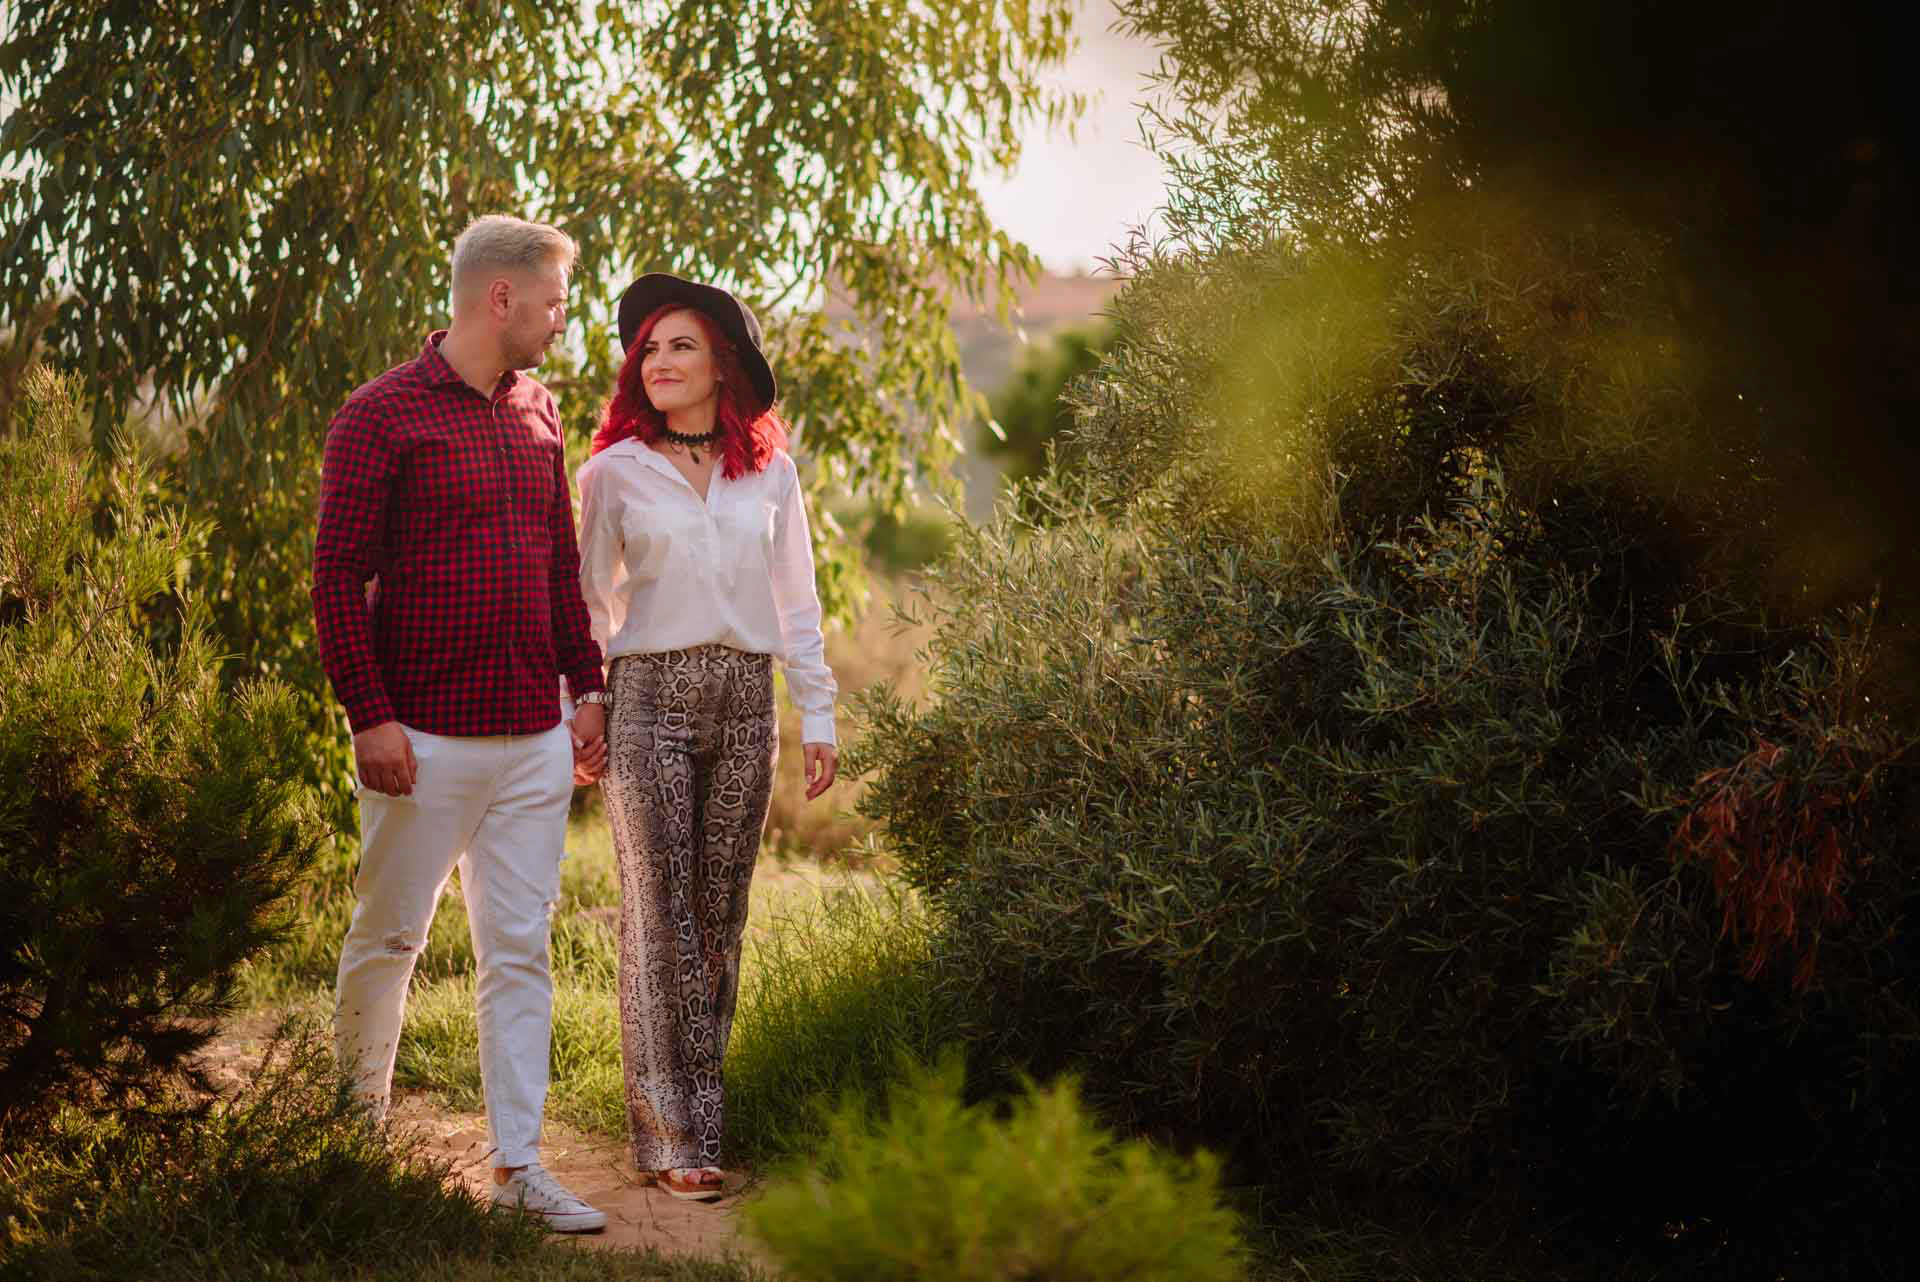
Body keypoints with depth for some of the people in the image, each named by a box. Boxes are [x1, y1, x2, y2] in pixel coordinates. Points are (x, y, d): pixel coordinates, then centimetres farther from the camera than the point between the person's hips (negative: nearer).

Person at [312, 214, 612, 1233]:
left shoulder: (536, 413, 13)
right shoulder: (382, 414, -7)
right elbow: (335, 577, -10)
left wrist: (587, 688, 15)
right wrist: (369, 715, -15)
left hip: (533, 738, 6)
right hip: (425, 737, -6)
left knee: (519, 950, 5)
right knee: (389, 935, 5)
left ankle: (517, 1164, 9)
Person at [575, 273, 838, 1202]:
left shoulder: (769, 471, 9)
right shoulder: (614, 473, 3)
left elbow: (795, 597, 13)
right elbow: (589, 603, 8)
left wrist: (817, 715, 9)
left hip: (745, 701, 3)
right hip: (648, 697, -2)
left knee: (720, 915, 5)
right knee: (660, 916, -4)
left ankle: (699, 1115, 15)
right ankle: (670, 1137, -1)